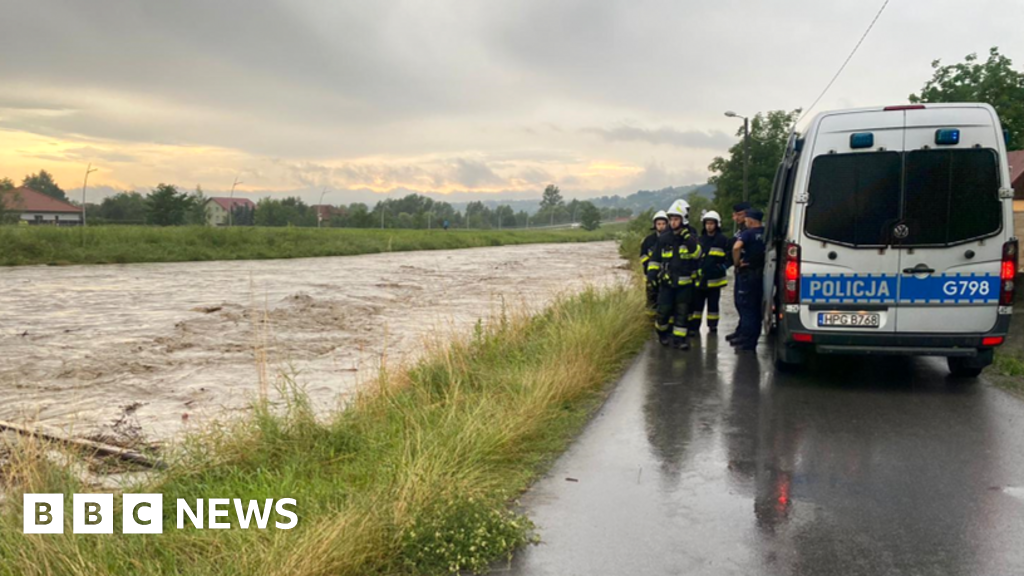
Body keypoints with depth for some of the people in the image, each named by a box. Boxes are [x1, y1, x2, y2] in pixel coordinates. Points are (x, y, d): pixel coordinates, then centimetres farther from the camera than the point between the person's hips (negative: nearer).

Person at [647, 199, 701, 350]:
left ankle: (679, 338, 14)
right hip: (666, 281, 0)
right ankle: (662, 333, 23)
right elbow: (655, 258, 10)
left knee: (682, 312, 5)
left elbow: (697, 254, -18)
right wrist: (651, 273, 0)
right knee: (663, 310, -2)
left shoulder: (690, 236, -2)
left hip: (685, 282, 0)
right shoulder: (664, 237, 2)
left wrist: (687, 238, -29)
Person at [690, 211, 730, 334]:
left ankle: (712, 325, 17)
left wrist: (723, 267, -8)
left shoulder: (723, 240, 0)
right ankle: (693, 326, 4)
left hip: (714, 279, -3)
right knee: (696, 304, 2)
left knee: (713, 304, 7)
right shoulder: (699, 240, 12)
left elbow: (729, 257, 4)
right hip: (699, 278, 3)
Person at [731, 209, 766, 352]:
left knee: (746, 308, -3)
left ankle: (747, 342, -2)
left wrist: (736, 263, -17)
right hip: (760, 274, 7)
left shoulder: (748, 233, -14)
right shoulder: (765, 234, 6)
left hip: (747, 274, -7)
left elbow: (736, 247, -30)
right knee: (755, 308, 14)